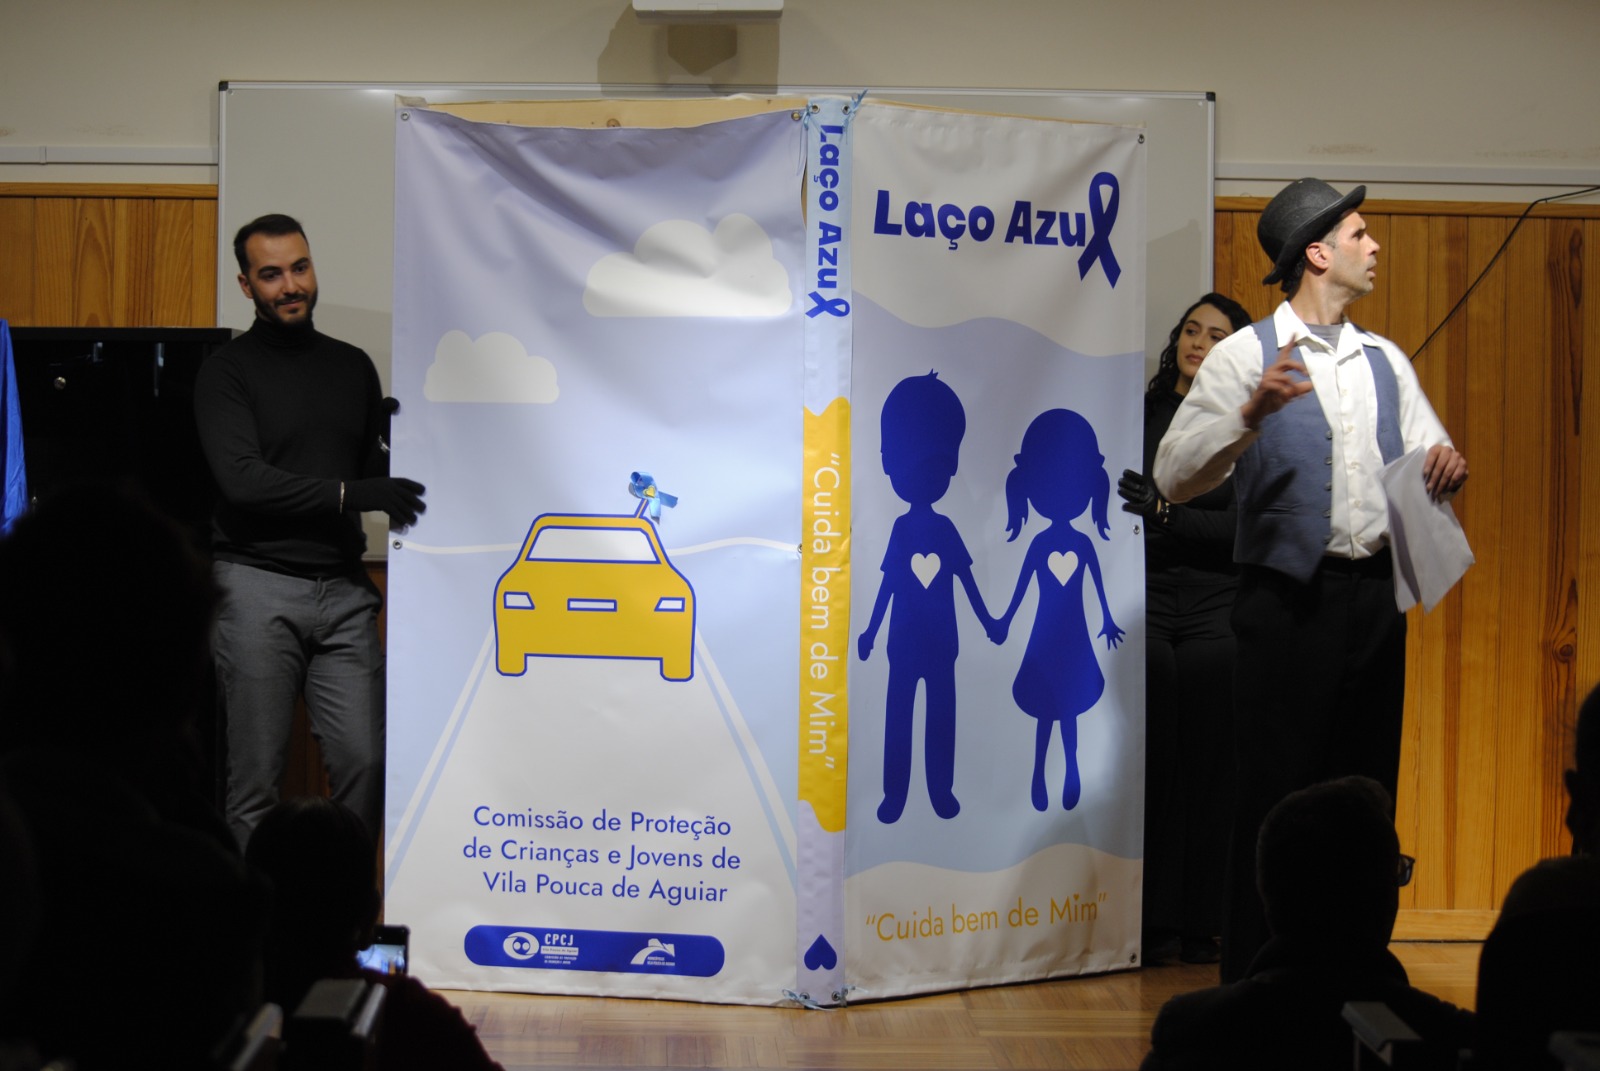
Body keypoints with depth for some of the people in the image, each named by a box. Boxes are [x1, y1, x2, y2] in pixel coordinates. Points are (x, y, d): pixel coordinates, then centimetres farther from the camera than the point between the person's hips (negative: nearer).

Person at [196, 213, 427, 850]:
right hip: (259, 586, -4)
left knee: (367, 760, -4)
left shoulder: (353, 367, 16)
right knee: (255, 774, -1)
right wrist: (347, 493, -20)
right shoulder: (227, 372, 0)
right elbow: (242, 480, -14)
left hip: (343, 587, 4)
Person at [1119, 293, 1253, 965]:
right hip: (1146, 606, 1)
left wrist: (1166, 514, -16)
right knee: (1151, 763, -1)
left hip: (1217, 612, -1)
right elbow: (1114, 511, 17)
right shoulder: (1140, 414, 9)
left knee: (1209, 766, -1)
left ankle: (1203, 925, 6)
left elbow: (1245, 525, -6)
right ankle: (1153, 924, 4)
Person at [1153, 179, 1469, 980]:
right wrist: (1251, 416, -26)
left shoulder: (1385, 363, 16)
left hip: (1375, 594, 6)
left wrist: (1445, 466, -7)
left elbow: (1429, 462, 17)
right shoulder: (1245, 357, -2)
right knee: (1276, 795, -3)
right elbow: (1174, 477, -11)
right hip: (1290, 598, -5)